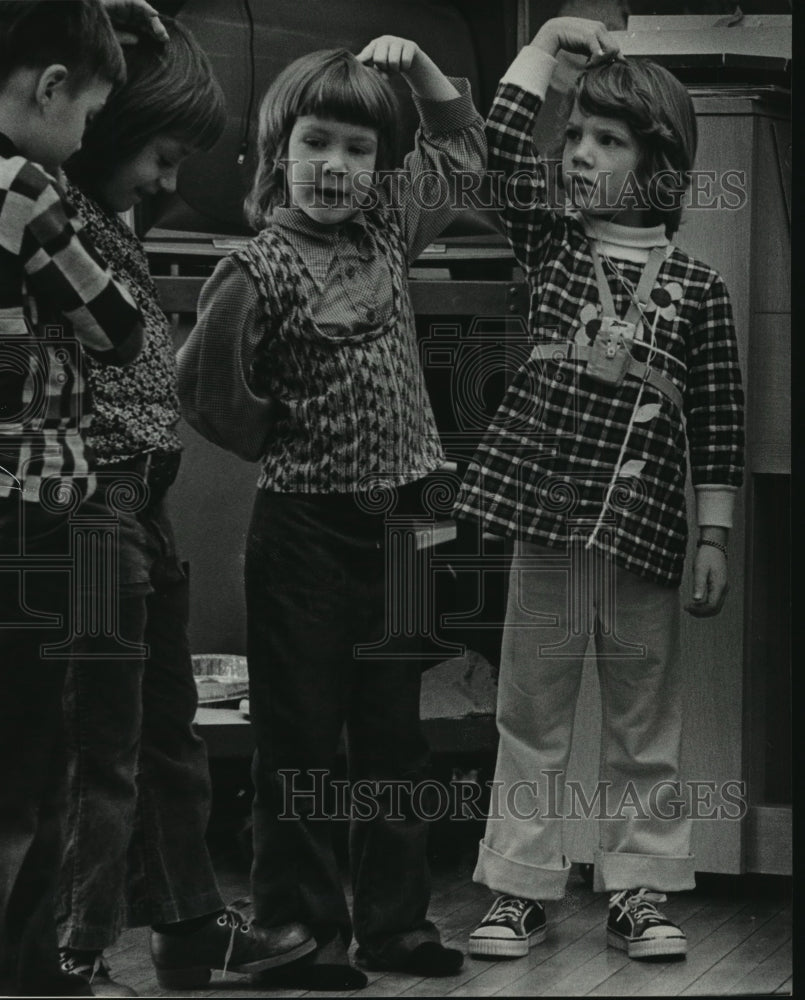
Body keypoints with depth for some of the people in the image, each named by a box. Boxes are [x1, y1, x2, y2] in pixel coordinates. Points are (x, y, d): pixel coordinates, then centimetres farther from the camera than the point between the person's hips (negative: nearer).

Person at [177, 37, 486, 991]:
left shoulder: (387, 224, 6)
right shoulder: (261, 267, -12)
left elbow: (461, 145, 22)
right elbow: (204, 396, -13)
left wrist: (419, 66, 10)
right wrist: (220, 325, -26)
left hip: (397, 519, 6)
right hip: (305, 525, -6)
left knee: (392, 729, 13)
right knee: (301, 734, 2)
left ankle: (395, 917, 21)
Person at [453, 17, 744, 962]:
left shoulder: (696, 287, 1)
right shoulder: (552, 244, 6)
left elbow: (718, 421, 2)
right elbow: (503, 144, -7)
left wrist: (716, 538, -1)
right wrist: (548, 41, -5)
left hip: (644, 528, -1)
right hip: (546, 514, 1)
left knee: (644, 721, 7)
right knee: (531, 710, 6)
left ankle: (638, 888, 14)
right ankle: (520, 885, 12)